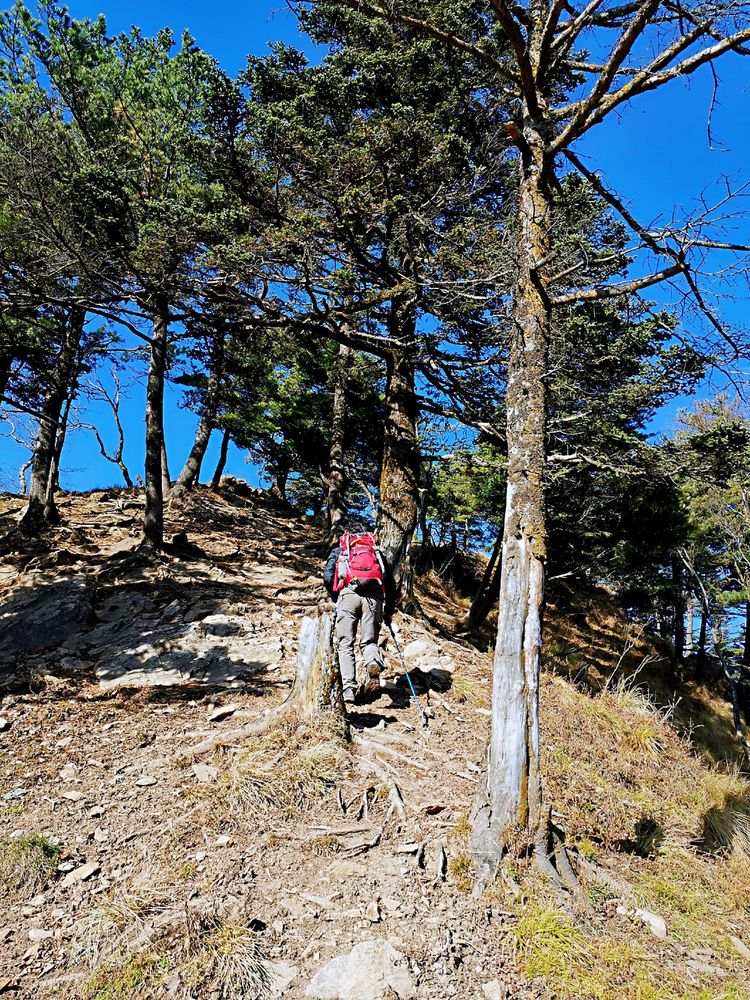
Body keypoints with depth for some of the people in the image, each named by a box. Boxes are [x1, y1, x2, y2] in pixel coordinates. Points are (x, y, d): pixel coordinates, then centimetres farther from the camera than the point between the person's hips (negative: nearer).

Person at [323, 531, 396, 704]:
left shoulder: (339, 550, 31)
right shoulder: (376, 551, 34)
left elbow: (328, 577, 14)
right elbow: (390, 582, 23)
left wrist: (336, 600, 28)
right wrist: (389, 611, 30)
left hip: (349, 594, -1)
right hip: (374, 597, 2)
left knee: (345, 644, 6)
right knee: (369, 641, 10)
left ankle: (349, 689, -7)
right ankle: (374, 663, -24)